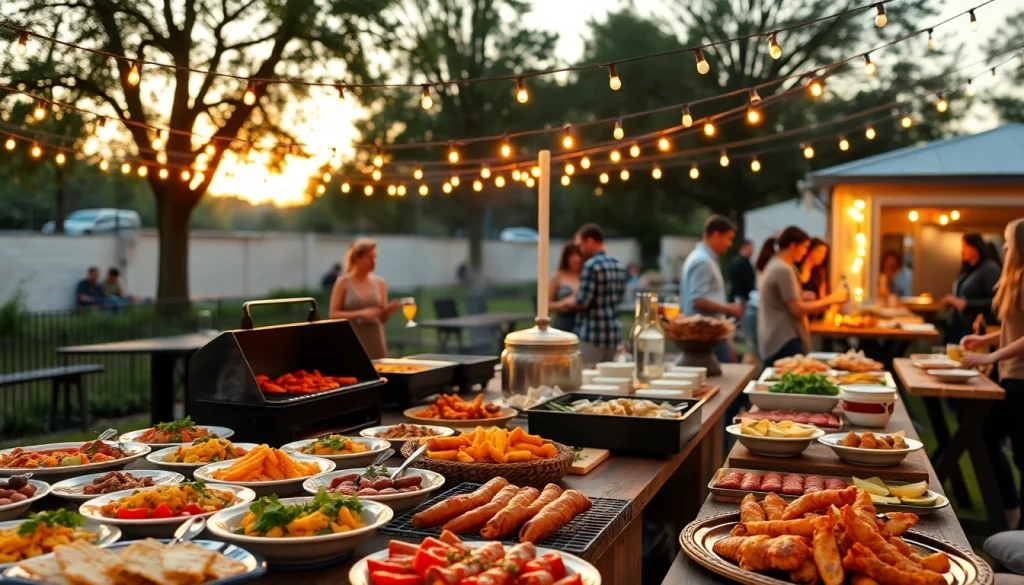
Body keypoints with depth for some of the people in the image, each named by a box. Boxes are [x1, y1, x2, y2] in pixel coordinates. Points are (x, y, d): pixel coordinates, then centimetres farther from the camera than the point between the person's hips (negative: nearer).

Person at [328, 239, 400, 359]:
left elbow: (383, 318, 10)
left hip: (375, 342, 3)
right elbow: (333, 314, -6)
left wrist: (389, 310, -12)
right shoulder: (343, 282, -1)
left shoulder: (380, 283, 6)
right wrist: (360, 313, -17)